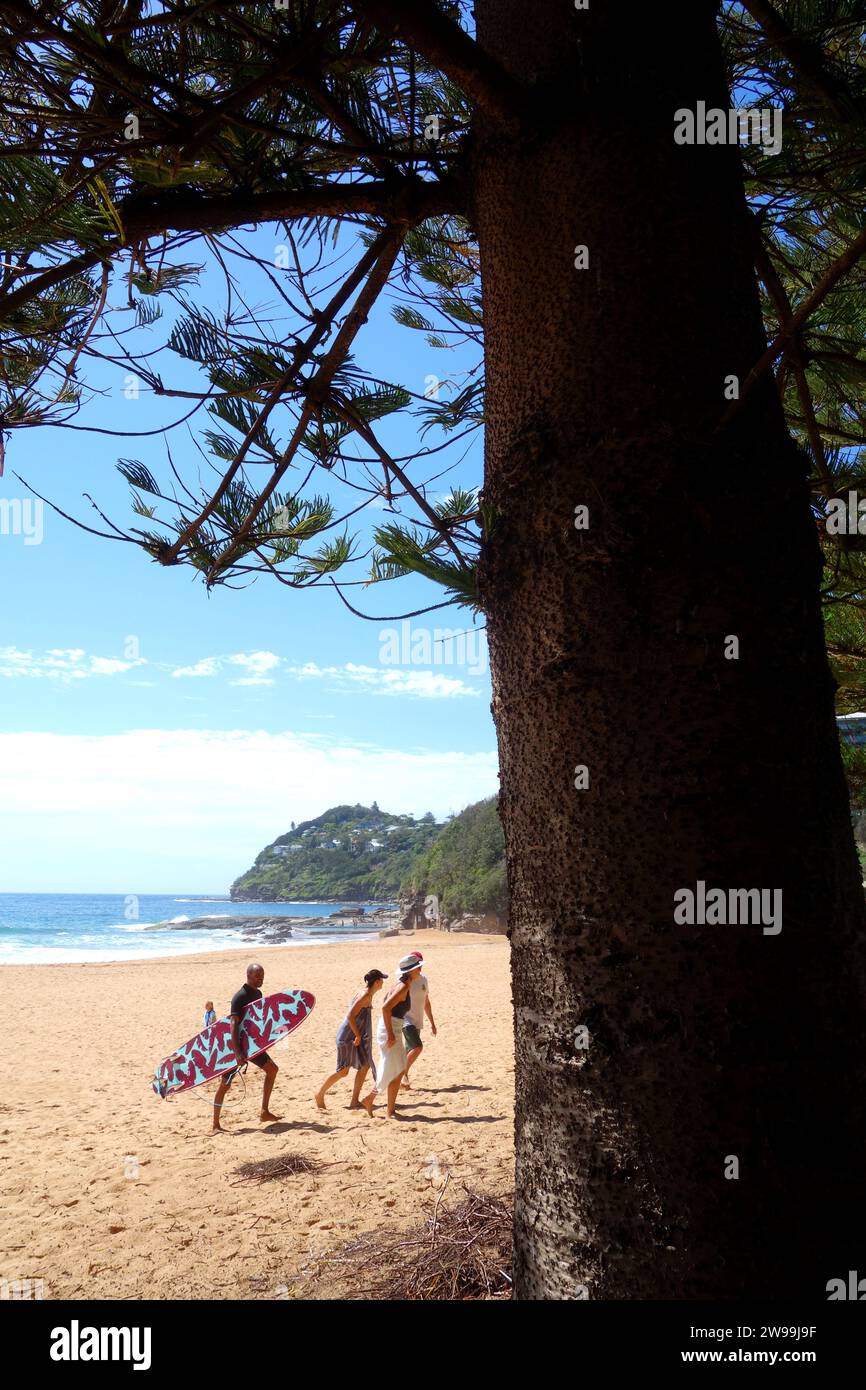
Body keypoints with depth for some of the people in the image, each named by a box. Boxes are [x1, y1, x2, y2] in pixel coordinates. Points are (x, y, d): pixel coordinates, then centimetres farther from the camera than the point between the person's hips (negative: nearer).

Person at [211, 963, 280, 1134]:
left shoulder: (258, 993, 6)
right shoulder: (240, 997, -20)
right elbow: (234, 1024, -28)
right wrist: (238, 1052, -35)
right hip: (236, 1045, -9)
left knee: (272, 1069, 13)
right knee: (225, 1084, -6)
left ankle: (264, 1112, 18)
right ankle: (216, 1125, 2)